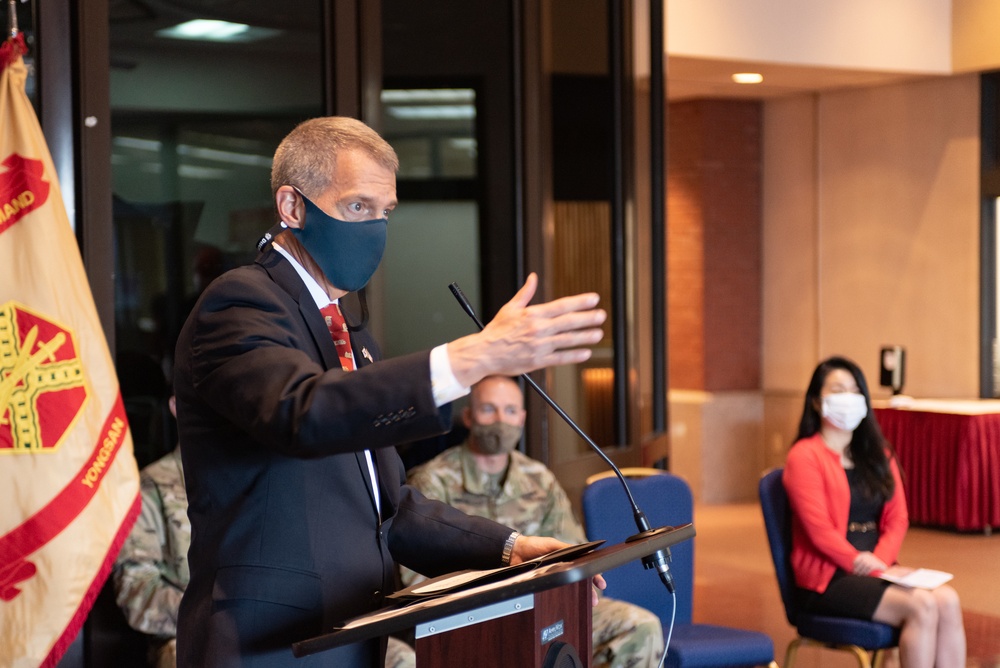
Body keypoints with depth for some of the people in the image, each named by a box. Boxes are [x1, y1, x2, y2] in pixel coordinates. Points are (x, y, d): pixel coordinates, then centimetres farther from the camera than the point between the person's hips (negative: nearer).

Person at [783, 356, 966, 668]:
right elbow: (819, 530, -12)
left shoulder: (878, 454, 19)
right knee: (921, 606, -27)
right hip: (827, 580, -6)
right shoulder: (805, 456, -3)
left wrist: (880, 560, -8)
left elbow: (897, 519, 10)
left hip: (879, 569, 6)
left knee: (947, 600, -22)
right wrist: (862, 564, -17)